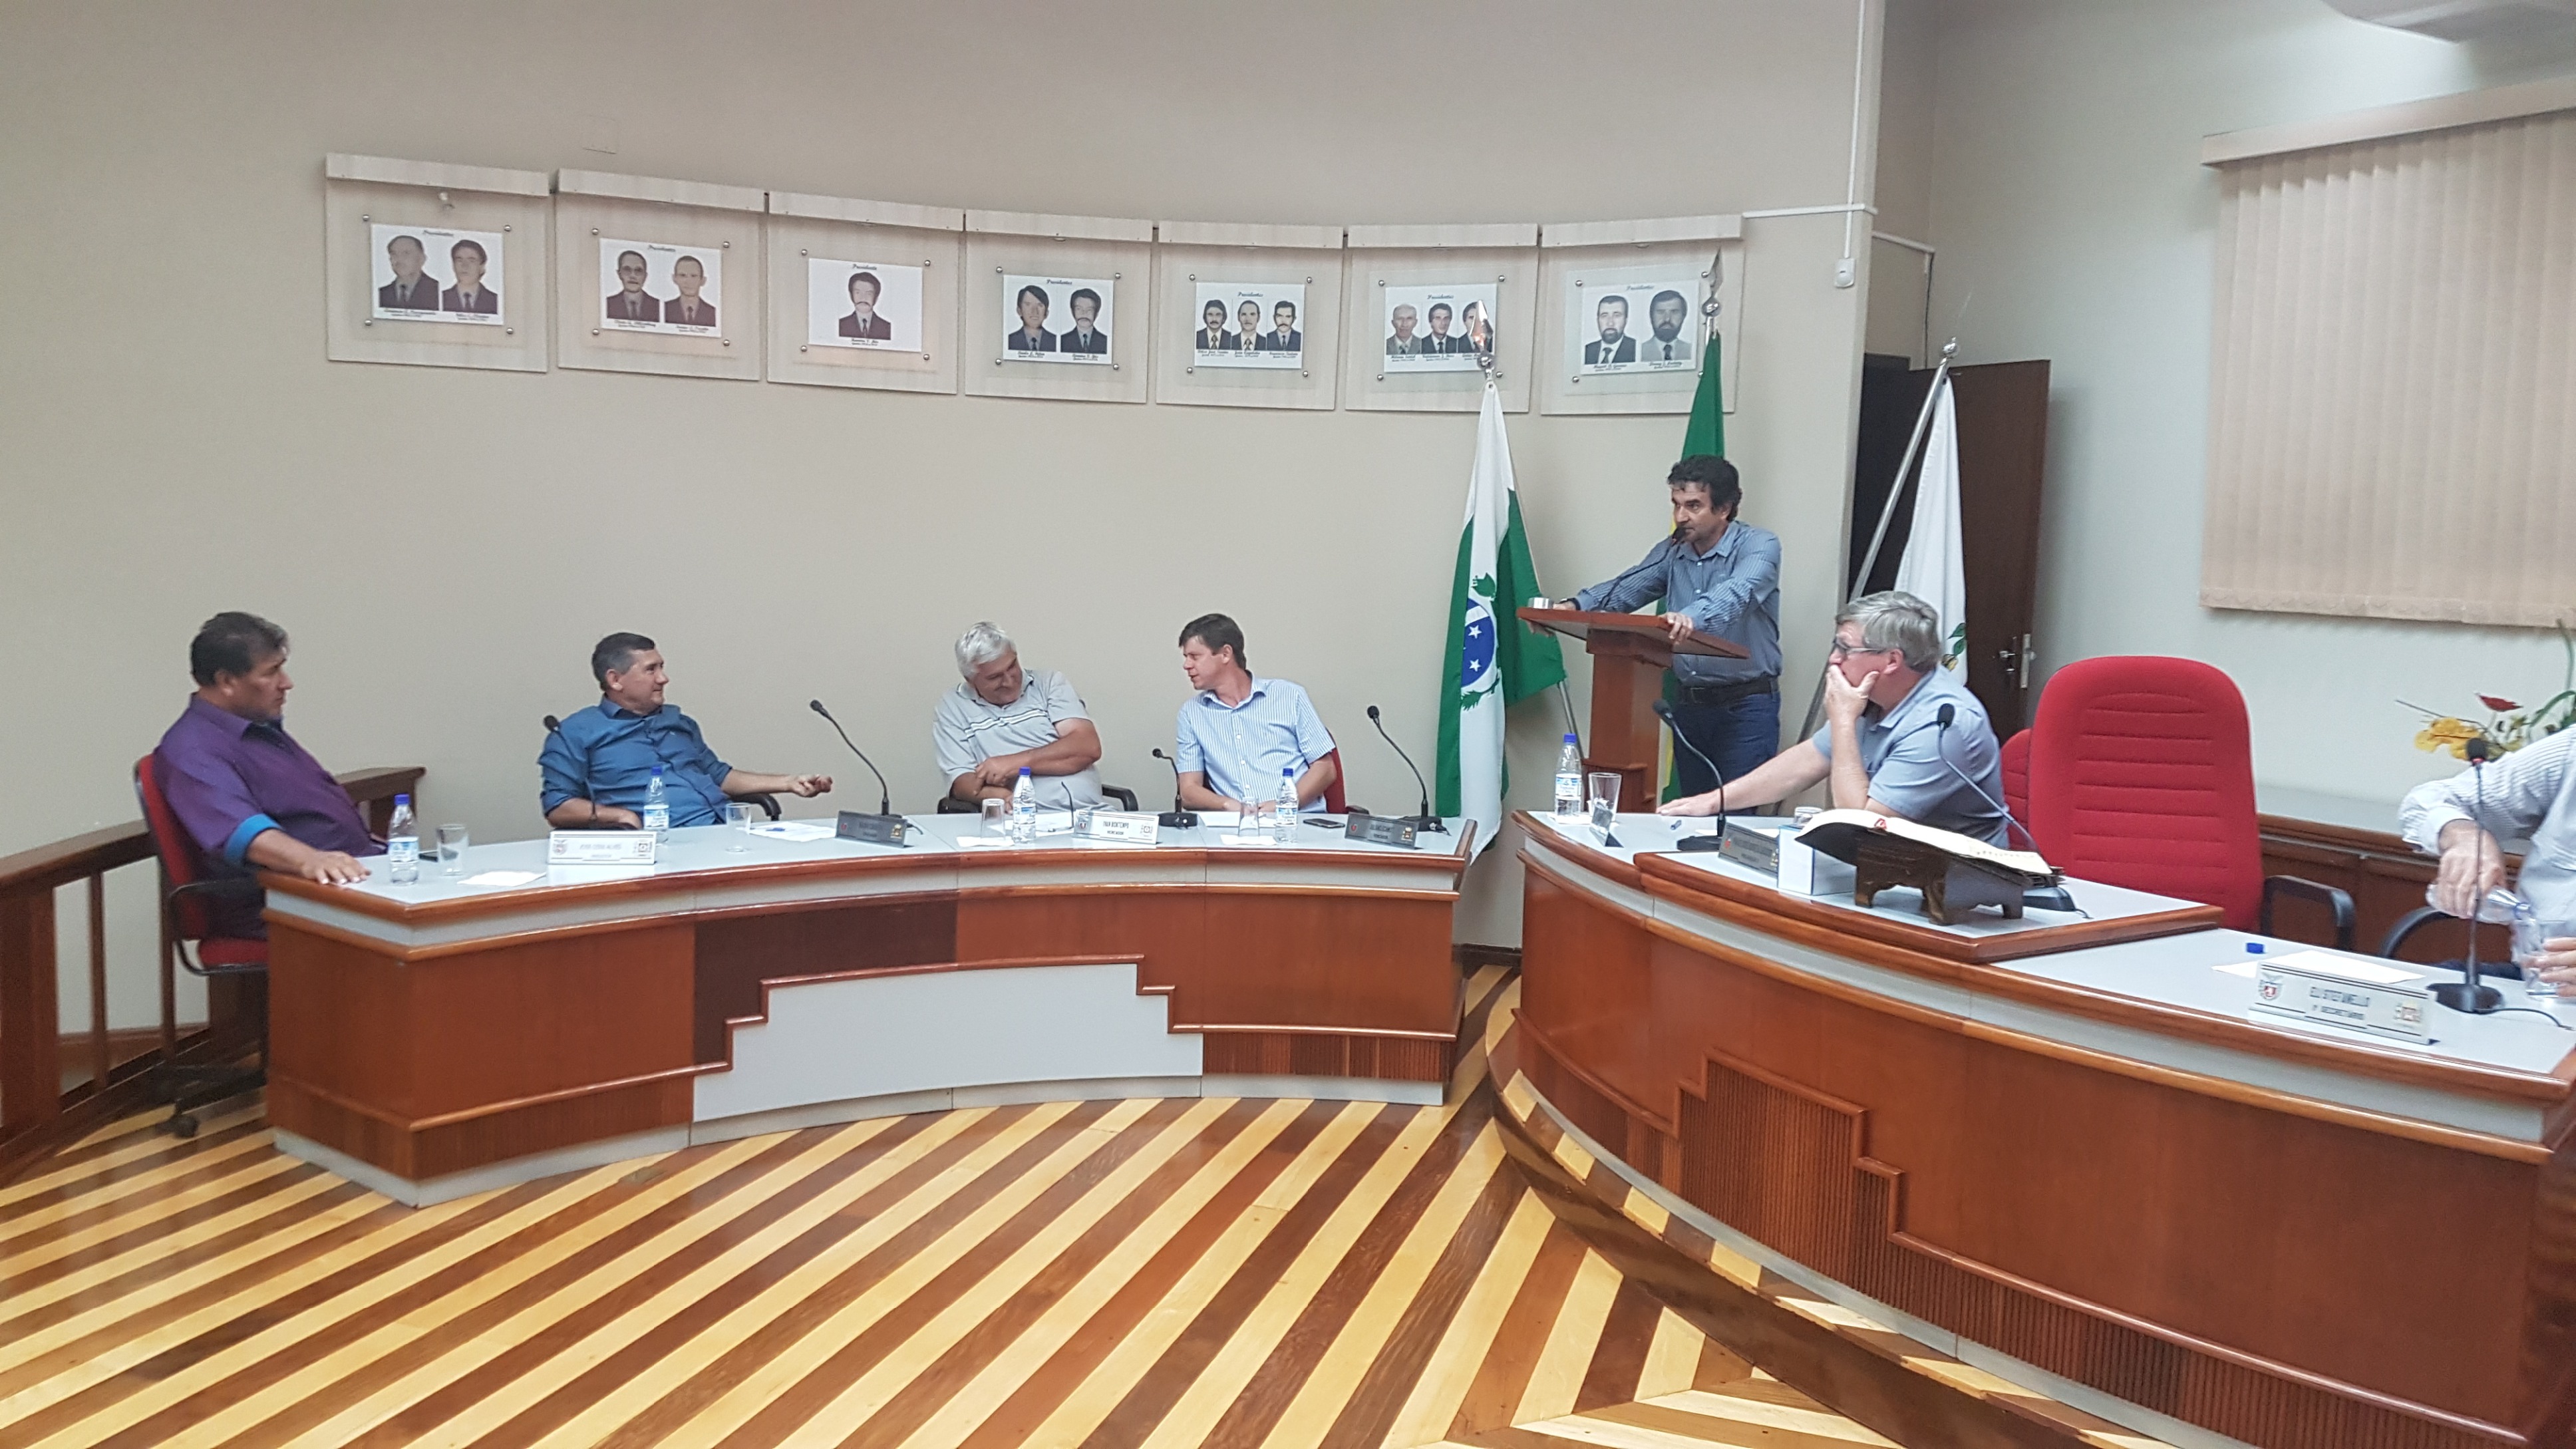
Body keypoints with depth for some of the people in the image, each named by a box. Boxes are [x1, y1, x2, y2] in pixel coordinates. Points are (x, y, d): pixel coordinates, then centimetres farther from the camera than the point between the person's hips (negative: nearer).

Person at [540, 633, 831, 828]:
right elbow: (557, 808, 2)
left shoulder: (678, 721, 27)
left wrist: (788, 783, 19)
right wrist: (617, 814, -14)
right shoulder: (576, 733, 8)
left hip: (725, 830, 5)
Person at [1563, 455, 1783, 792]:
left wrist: (1694, 617, -49)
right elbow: (1624, 590, 1)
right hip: (1690, 704, 6)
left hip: (1747, 705, -6)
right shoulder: (1672, 552, 9)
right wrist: (1573, 607, -19)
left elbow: (1736, 593, -29)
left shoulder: (1759, 546, -9)